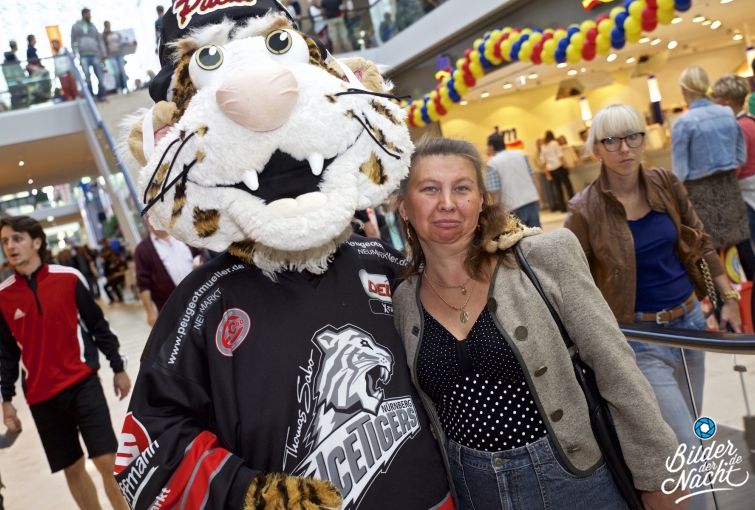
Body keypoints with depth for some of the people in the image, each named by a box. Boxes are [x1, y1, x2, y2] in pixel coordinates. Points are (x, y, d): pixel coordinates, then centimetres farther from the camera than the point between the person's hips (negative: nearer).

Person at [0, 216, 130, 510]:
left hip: (83, 383, -2)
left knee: (108, 462, -4)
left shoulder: (68, 278, -5)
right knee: (72, 470, 11)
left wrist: (118, 368, 5)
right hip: (41, 397, 2)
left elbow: (98, 325, 2)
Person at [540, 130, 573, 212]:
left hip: (550, 169, 5)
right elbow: (560, 155, -9)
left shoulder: (543, 147, 9)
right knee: (567, 185, 2)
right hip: (558, 166, -5)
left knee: (557, 188, 6)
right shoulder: (554, 143, -5)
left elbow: (543, 159, 10)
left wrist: (547, 168, 16)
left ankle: (562, 207, 6)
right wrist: (564, 164, -4)